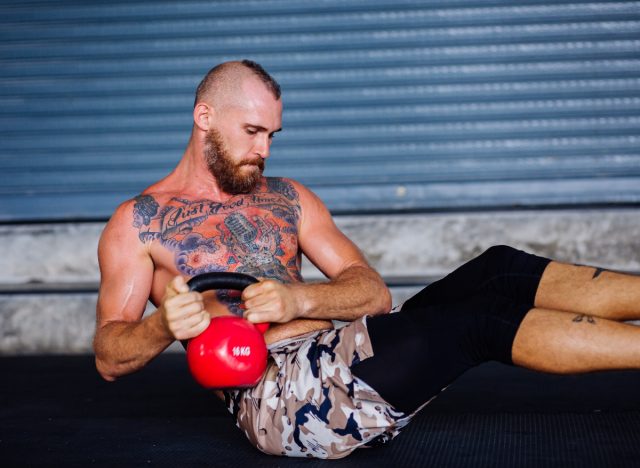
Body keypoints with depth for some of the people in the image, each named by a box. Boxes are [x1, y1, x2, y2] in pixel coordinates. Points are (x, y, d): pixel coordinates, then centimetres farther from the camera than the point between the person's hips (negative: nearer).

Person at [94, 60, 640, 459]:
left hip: (343, 355, 6)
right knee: (485, 318, -21)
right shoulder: (137, 223, 7)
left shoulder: (287, 199, 19)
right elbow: (109, 356, 0)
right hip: (273, 392, -6)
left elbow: (374, 292, 7)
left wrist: (300, 299, -15)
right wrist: (164, 325, -23)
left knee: (498, 272, -13)